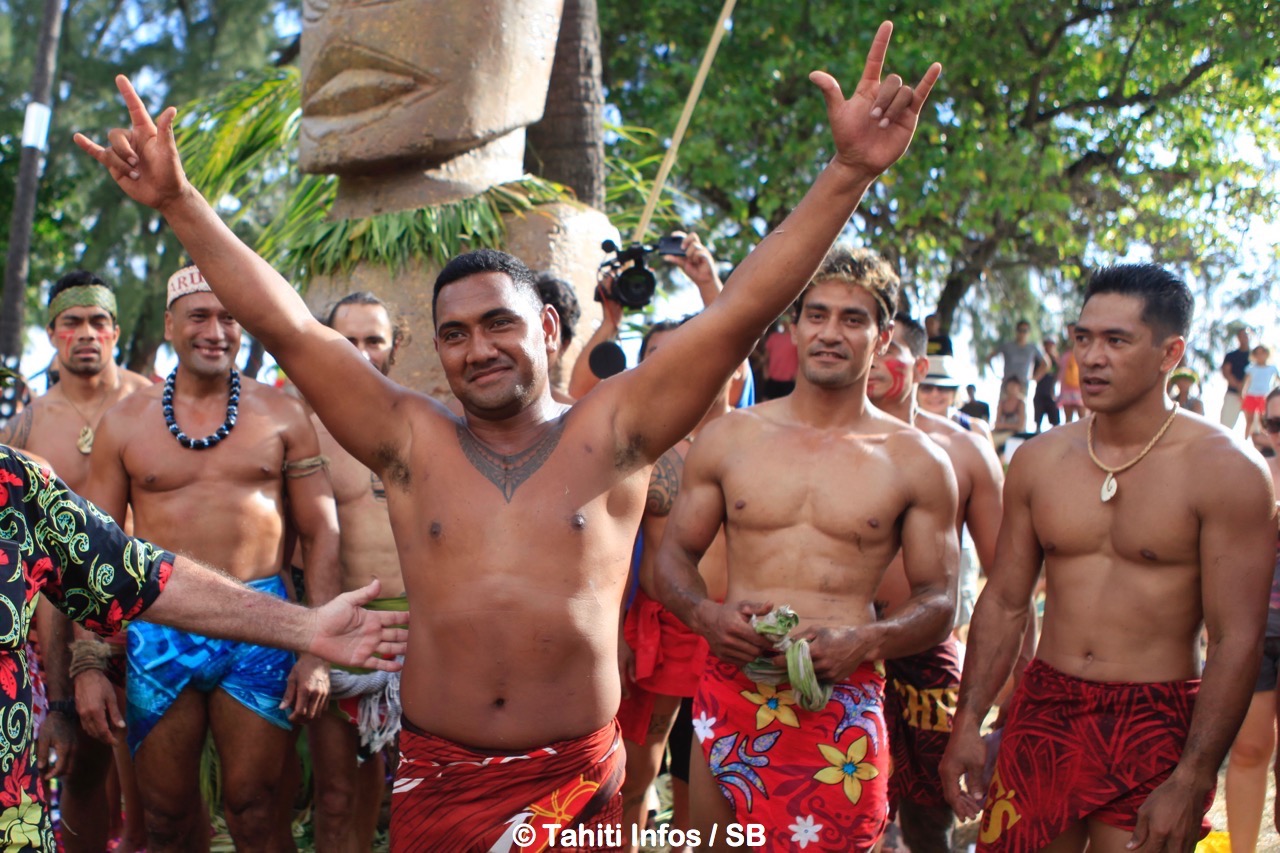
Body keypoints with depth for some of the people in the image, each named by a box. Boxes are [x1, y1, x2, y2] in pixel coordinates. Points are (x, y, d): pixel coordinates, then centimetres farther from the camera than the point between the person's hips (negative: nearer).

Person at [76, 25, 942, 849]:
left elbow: (744, 311, -8)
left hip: (577, 774, -1)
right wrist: (179, 201, -5)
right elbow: (285, 325, 0)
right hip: (434, 773, 2)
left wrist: (849, 173, -15)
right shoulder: (411, 441, 3)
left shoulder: (611, 431, -1)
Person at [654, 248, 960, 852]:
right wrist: (705, 614, -10)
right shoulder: (729, 437, 6)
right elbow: (675, 552, 12)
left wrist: (863, 642, -15)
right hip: (730, 696, 2)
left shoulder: (917, 462, 3)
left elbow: (937, 599, 5)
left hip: (842, 705, -1)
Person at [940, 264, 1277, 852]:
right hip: (1042, 712, 4)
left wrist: (1192, 782, -16)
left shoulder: (1225, 469, -9)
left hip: (1156, 726, -4)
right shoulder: (1039, 459, 5)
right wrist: (967, 724, 4)